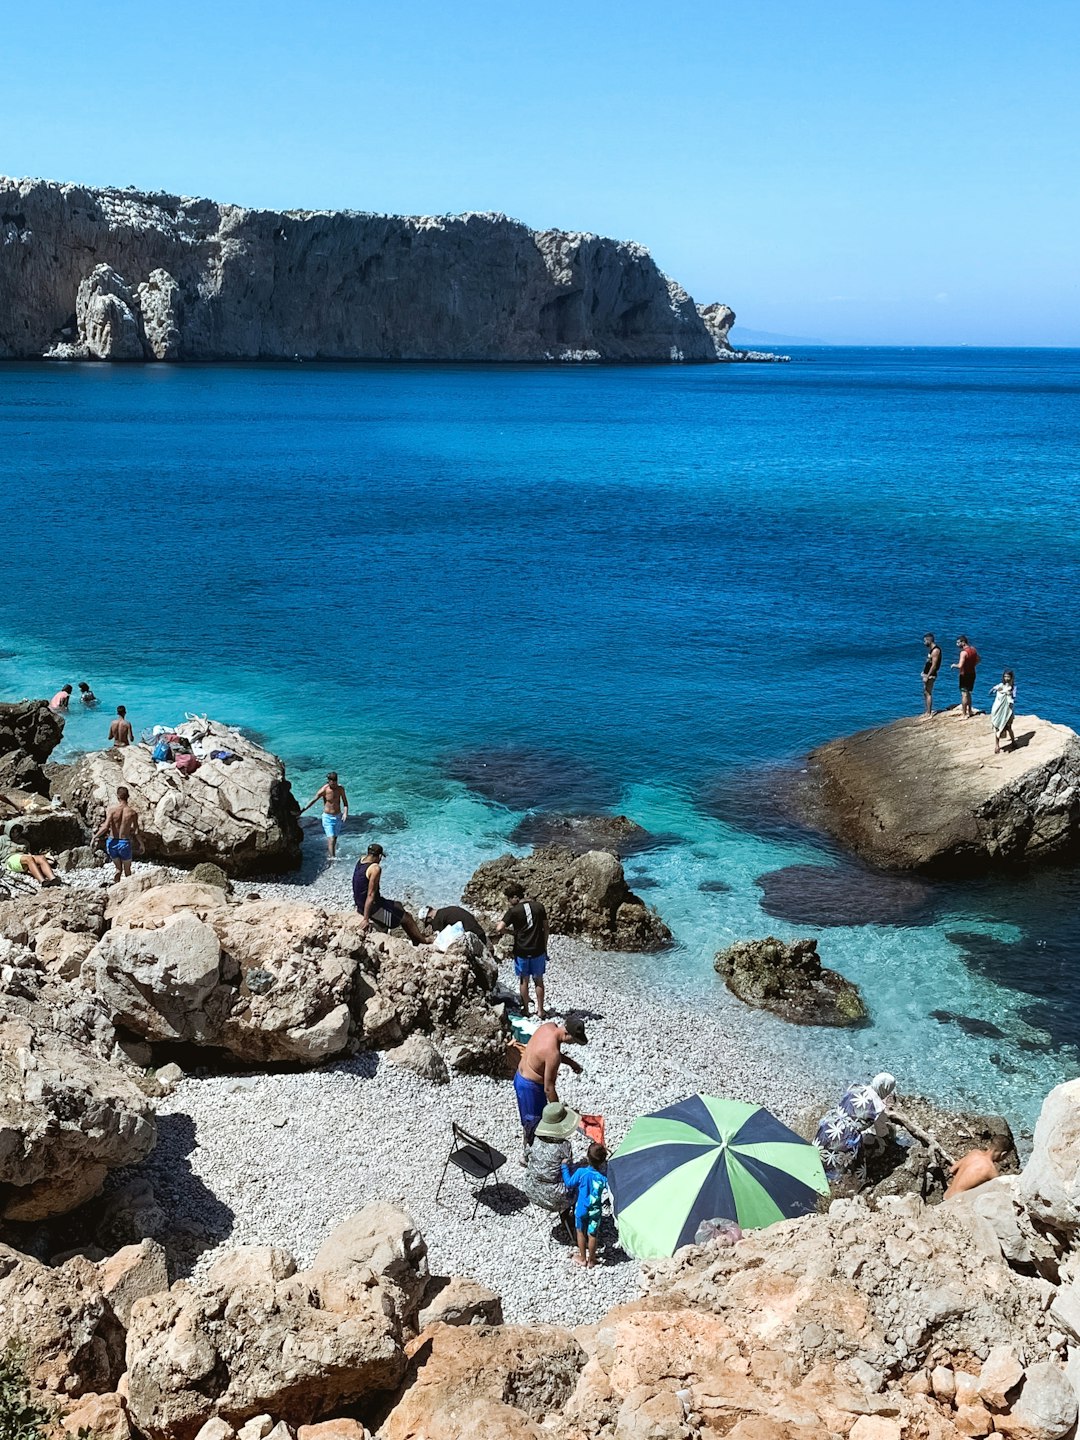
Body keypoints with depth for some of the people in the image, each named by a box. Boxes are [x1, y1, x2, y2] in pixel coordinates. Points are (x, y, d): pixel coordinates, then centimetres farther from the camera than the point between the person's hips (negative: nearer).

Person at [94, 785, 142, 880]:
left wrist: (95, 837, -3)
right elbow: (136, 832, -8)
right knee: (127, 870, 17)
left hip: (112, 843, 1)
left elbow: (105, 827, -16)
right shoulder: (133, 812, -7)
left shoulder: (111, 809, -8)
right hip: (125, 843, -1)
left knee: (118, 868, 21)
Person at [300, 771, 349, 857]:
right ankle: (332, 858, -14)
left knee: (335, 838, 15)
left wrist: (345, 813, -14)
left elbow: (345, 802, 3)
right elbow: (313, 800, -10)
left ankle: (328, 852, 35)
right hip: (328, 817, -4)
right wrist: (302, 810, -11)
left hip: (338, 816, 4)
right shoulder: (324, 790, -17)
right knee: (331, 839, -12)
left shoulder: (340, 789, -7)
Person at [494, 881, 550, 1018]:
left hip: (522, 951, -3)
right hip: (538, 950, 3)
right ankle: (540, 1010, 18)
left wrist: (505, 930, 5)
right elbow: (546, 928, 5)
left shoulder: (514, 911, -11)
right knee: (538, 980, 14)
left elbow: (499, 929, -18)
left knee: (524, 980, 12)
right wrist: (544, 946, 14)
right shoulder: (538, 906, 0)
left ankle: (526, 1009, 21)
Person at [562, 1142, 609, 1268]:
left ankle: (582, 1258, 35)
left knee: (581, 1232, 22)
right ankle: (591, 1260, 33)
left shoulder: (581, 1172, -24)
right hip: (595, 1211, 1)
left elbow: (569, 1183, -9)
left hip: (581, 1209, -1)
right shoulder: (604, 1175, -22)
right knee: (592, 1234, 19)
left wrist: (565, 1167, 2)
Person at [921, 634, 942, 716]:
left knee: (928, 693, -7)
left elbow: (934, 666, -23)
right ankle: (927, 711, 23)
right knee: (925, 693, 16)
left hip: (930, 675, -10)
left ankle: (929, 713, -5)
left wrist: (927, 676, -22)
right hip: (927, 674, 10)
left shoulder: (935, 650, -20)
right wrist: (924, 672, 16)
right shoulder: (932, 649, 11)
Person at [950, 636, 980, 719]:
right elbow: (978, 660, 19)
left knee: (964, 694, -3)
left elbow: (960, 666, -29)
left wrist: (953, 665, -10)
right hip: (972, 674, 8)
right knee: (968, 693, 21)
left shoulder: (963, 652, -22)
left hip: (965, 675, -8)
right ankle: (969, 712, 30)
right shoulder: (973, 649, 5)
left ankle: (964, 715, -2)